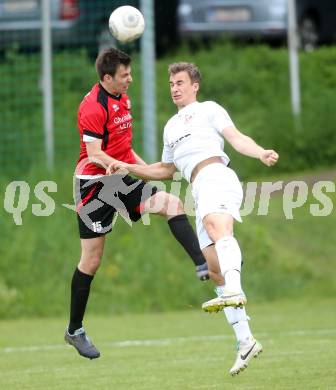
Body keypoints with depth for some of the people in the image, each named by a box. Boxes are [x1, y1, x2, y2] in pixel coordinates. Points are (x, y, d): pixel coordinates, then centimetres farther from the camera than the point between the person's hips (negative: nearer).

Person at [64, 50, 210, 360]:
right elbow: (95, 154, -22)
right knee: (92, 259, -3)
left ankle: (203, 266, -25)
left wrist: (143, 166, 17)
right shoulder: (93, 107, -17)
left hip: (122, 181, 8)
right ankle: (75, 331, 9)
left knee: (173, 204, -14)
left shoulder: (122, 99, 11)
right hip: (94, 184, -8)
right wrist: (130, 168, -27)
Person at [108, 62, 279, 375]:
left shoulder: (208, 110, 14)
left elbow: (236, 138, 0)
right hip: (201, 190, 7)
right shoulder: (171, 127, 35)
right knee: (215, 270, -1)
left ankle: (233, 292, -64)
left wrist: (261, 153, -20)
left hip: (216, 176, -7)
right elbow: (167, 169, 45)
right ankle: (245, 342, -1)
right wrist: (129, 168, 35)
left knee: (216, 225, -39)